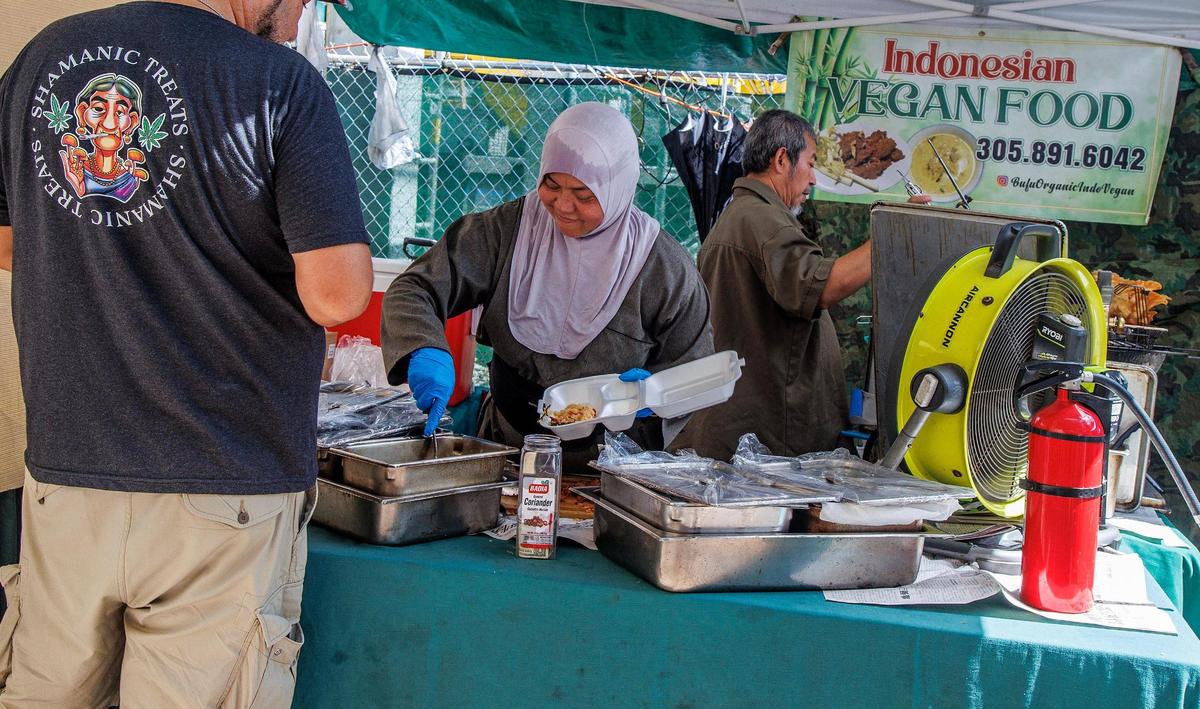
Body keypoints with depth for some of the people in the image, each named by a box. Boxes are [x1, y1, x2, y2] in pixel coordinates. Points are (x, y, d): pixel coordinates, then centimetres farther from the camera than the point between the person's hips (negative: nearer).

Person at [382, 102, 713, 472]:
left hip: (610, 466, -1)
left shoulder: (664, 265, -3)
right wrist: (425, 352, -22)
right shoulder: (506, 230, 1)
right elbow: (413, 290, 0)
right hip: (504, 452, 1)